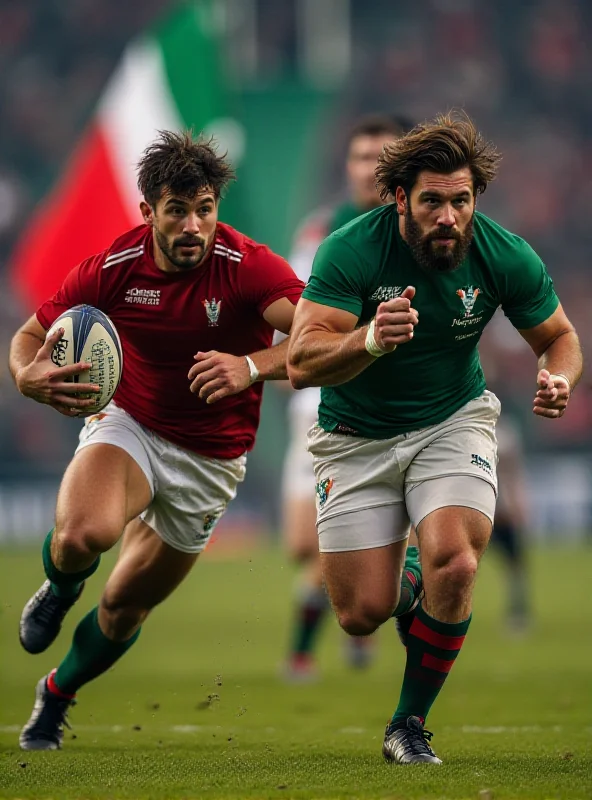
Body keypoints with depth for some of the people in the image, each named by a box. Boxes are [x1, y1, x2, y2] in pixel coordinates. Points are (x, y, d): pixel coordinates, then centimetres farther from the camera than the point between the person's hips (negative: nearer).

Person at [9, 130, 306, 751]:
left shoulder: (247, 267, -24)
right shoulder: (113, 267, -16)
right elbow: (30, 336, -4)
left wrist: (252, 366, -55)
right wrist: (30, 378, -28)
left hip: (209, 459, 0)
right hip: (128, 425, 0)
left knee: (125, 607, 9)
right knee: (83, 534, -32)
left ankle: (57, 694, 41)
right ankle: (60, 588, 6)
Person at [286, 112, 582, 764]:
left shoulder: (505, 257, -16)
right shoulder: (352, 250, -25)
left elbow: (559, 337, 1)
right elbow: (301, 363, -31)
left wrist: (558, 378, -23)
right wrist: (370, 341, -51)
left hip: (453, 422, 1)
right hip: (357, 436, -1)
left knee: (453, 564, -25)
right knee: (362, 614, -5)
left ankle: (410, 725, -3)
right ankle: (404, 586, 35)